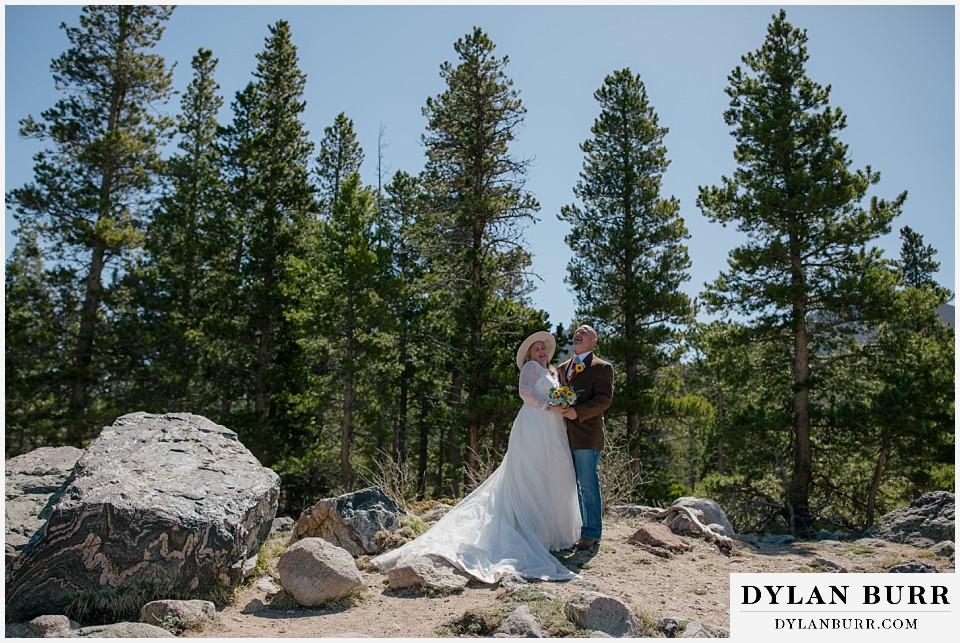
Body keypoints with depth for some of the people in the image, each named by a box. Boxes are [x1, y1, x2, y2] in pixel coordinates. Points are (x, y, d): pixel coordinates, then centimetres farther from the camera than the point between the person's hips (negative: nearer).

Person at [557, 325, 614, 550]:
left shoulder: (601, 368, 0)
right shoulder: (563, 368, 20)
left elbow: (604, 399, -10)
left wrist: (578, 412, -19)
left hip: (586, 436, -6)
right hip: (565, 436, 6)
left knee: (588, 485, -3)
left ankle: (591, 534, 7)